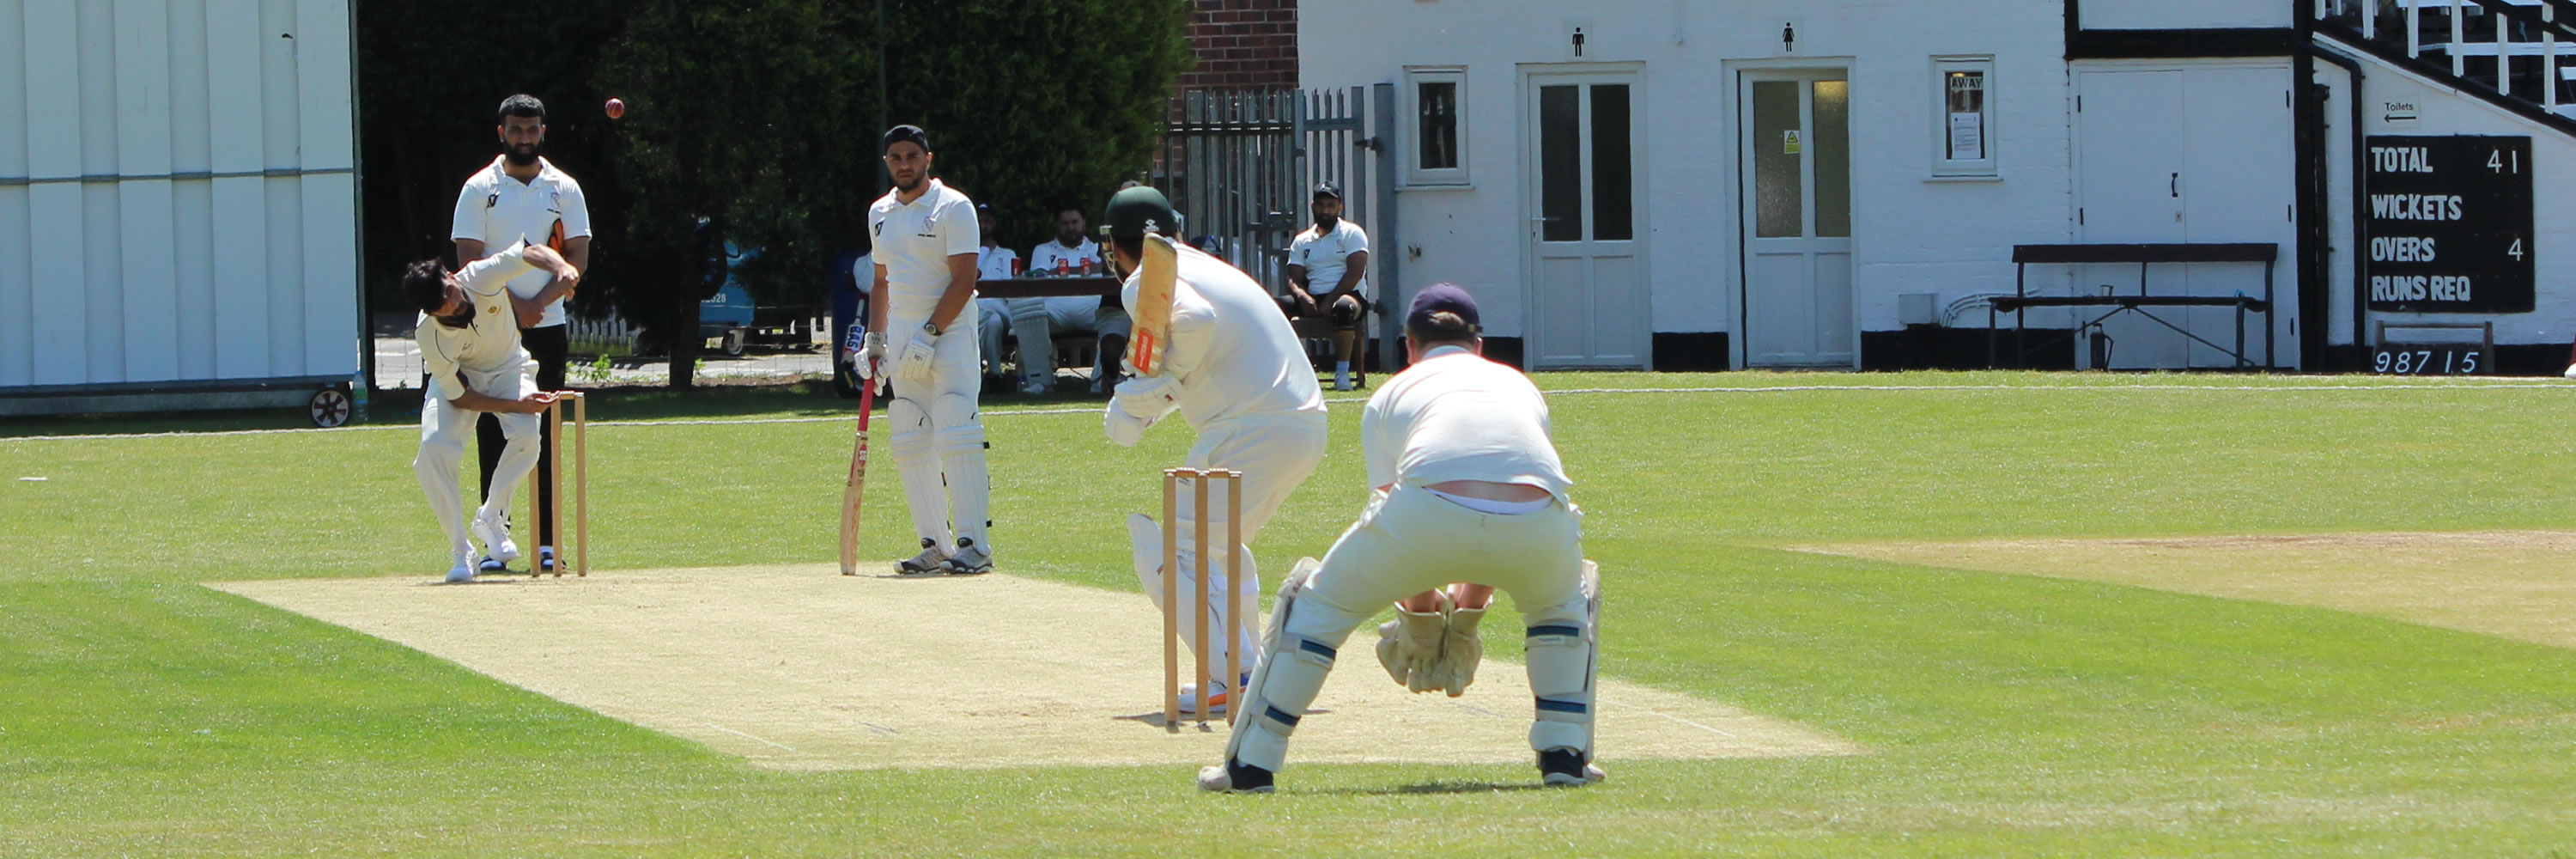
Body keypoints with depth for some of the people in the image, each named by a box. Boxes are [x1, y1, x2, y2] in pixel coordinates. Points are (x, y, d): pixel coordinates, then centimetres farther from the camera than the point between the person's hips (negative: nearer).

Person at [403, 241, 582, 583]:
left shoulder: (481, 276, -31)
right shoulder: (430, 335, -31)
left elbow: (534, 253, -19)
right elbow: (459, 397, -21)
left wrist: (562, 267, -41)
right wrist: (516, 406, -29)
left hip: (507, 369, 2)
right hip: (458, 377, -1)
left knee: (526, 434, -28)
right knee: (434, 449, -27)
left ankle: (491, 517, -3)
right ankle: (461, 551, -12)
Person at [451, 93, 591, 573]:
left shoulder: (564, 189, 9)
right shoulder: (479, 189, 4)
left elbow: (578, 258, 4)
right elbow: (469, 261, -2)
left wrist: (540, 303, -11)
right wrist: (514, 304, -13)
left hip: (548, 326, 1)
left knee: (545, 435, 0)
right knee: (492, 433, -3)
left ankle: (546, 542, 0)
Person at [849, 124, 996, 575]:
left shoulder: (953, 207, -7)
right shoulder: (880, 213, 15)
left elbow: (963, 282, -13)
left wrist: (929, 334, -18)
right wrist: (874, 341, 15)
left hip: (949, 335, -7)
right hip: (902, 341, 7)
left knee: (957, 440, -15)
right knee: (910, 446, 4)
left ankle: (974, 544, -16)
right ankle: (936, 545, 9)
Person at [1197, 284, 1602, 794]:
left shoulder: (1392, 394, 30)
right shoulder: (1520, 386, 37)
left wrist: (1422, 619, 38)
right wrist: (1465, 620, 51)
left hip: (1430, 514, -2)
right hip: (1539, 519, 2)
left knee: (1317, 603, 22)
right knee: (1564, 601, 37)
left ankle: (1250, 766, 20)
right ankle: (1564, 755, 25)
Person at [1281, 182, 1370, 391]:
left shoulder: (1352, 233, 4)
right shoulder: (1302, 241, 18)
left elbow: (1355, 272, -9)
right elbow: (1295, 279, 10)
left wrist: (1330, 300, -18)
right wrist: (1302, 296, -15)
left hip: (1346, 295, -4)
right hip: (1311, 300, 4)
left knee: (1343, 307, -41)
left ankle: (1342, 372, -37)